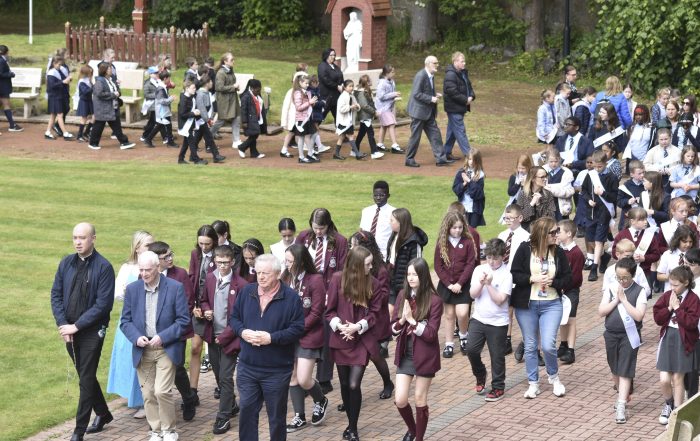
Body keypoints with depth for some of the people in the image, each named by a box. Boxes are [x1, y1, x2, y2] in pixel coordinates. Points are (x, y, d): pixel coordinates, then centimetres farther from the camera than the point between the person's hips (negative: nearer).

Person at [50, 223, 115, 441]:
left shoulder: (104, 267, -13)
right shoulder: (66, 263, 2)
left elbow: (103, 304, -16)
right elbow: (56, 295, 4)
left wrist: (77, 326, -17)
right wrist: (63, 325, -9)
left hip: (92, 332, -5)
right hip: (70, 331, 5)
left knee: (86, 380, -2)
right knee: (85, 375, 17)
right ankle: (103, 413, 36)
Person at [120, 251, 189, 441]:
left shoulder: (175, 287, -6)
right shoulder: (132, 289, 3)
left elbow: (183, 319, -5)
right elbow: (125, 320, 7)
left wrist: (163, 337, -15)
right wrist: (136, 338, -12)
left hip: (166, 349, -3)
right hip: (142, 350, 3)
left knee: (162, 391, -12)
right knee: (148, 394, 5)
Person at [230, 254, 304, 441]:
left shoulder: (291, 297, -9)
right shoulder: (246, 292, 4)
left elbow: (298, 329, -12)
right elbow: (234, 318, 12)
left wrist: (271, 338, -21)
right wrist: (242, 332, -10)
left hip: (277, 370, -3)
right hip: (247, 366, 4)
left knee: (277, 415, 8)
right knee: (247, 409, 9)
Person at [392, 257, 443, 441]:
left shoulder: (434, 301, -14)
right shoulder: (403, 295, 1)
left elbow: (431, 334, -17)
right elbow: (392, 328, 3)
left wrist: (412, 320, -22)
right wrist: (402, 321, -17)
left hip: (424, 356, -4)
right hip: (405, 355, 4)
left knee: (420, 400, 6)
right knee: (400, 400, 2)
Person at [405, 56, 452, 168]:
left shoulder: (431, 76, 10)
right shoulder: (420, 76, -18)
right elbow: (416, 94, -22)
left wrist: (435, 94, 4)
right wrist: (431, 98, -23)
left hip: (428, 112, 9)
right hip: (418, 111, -9)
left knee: (435, 134, 5)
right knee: (415, 136, 0)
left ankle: (440, 158, 5)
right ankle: (409, 159, 11)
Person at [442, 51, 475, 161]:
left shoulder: (463, 73, 12)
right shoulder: (450, 75, -19)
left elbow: (468, 86, 21)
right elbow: (452, 92, -24)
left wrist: (471, 96, 0)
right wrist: (465, 100, -19)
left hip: (460, 107, 10)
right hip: (454, 108, -10)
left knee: (452, 130, 15)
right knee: (460, 131, -6)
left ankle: (447, 153, 22)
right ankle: (468, 153, -6)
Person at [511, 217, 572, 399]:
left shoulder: (558, 252, -1)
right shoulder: (525, 249, -7)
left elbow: (567, 277, 2)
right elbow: (514, 274, -7)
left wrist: (552, 282, -15)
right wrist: (533, 278, -20)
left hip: (551, 305, 0)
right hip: (526, 304, 0)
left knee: (548, 345, -10)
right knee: (530, 346, 8)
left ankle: (554, 376, 17)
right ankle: (533, 383, 21)